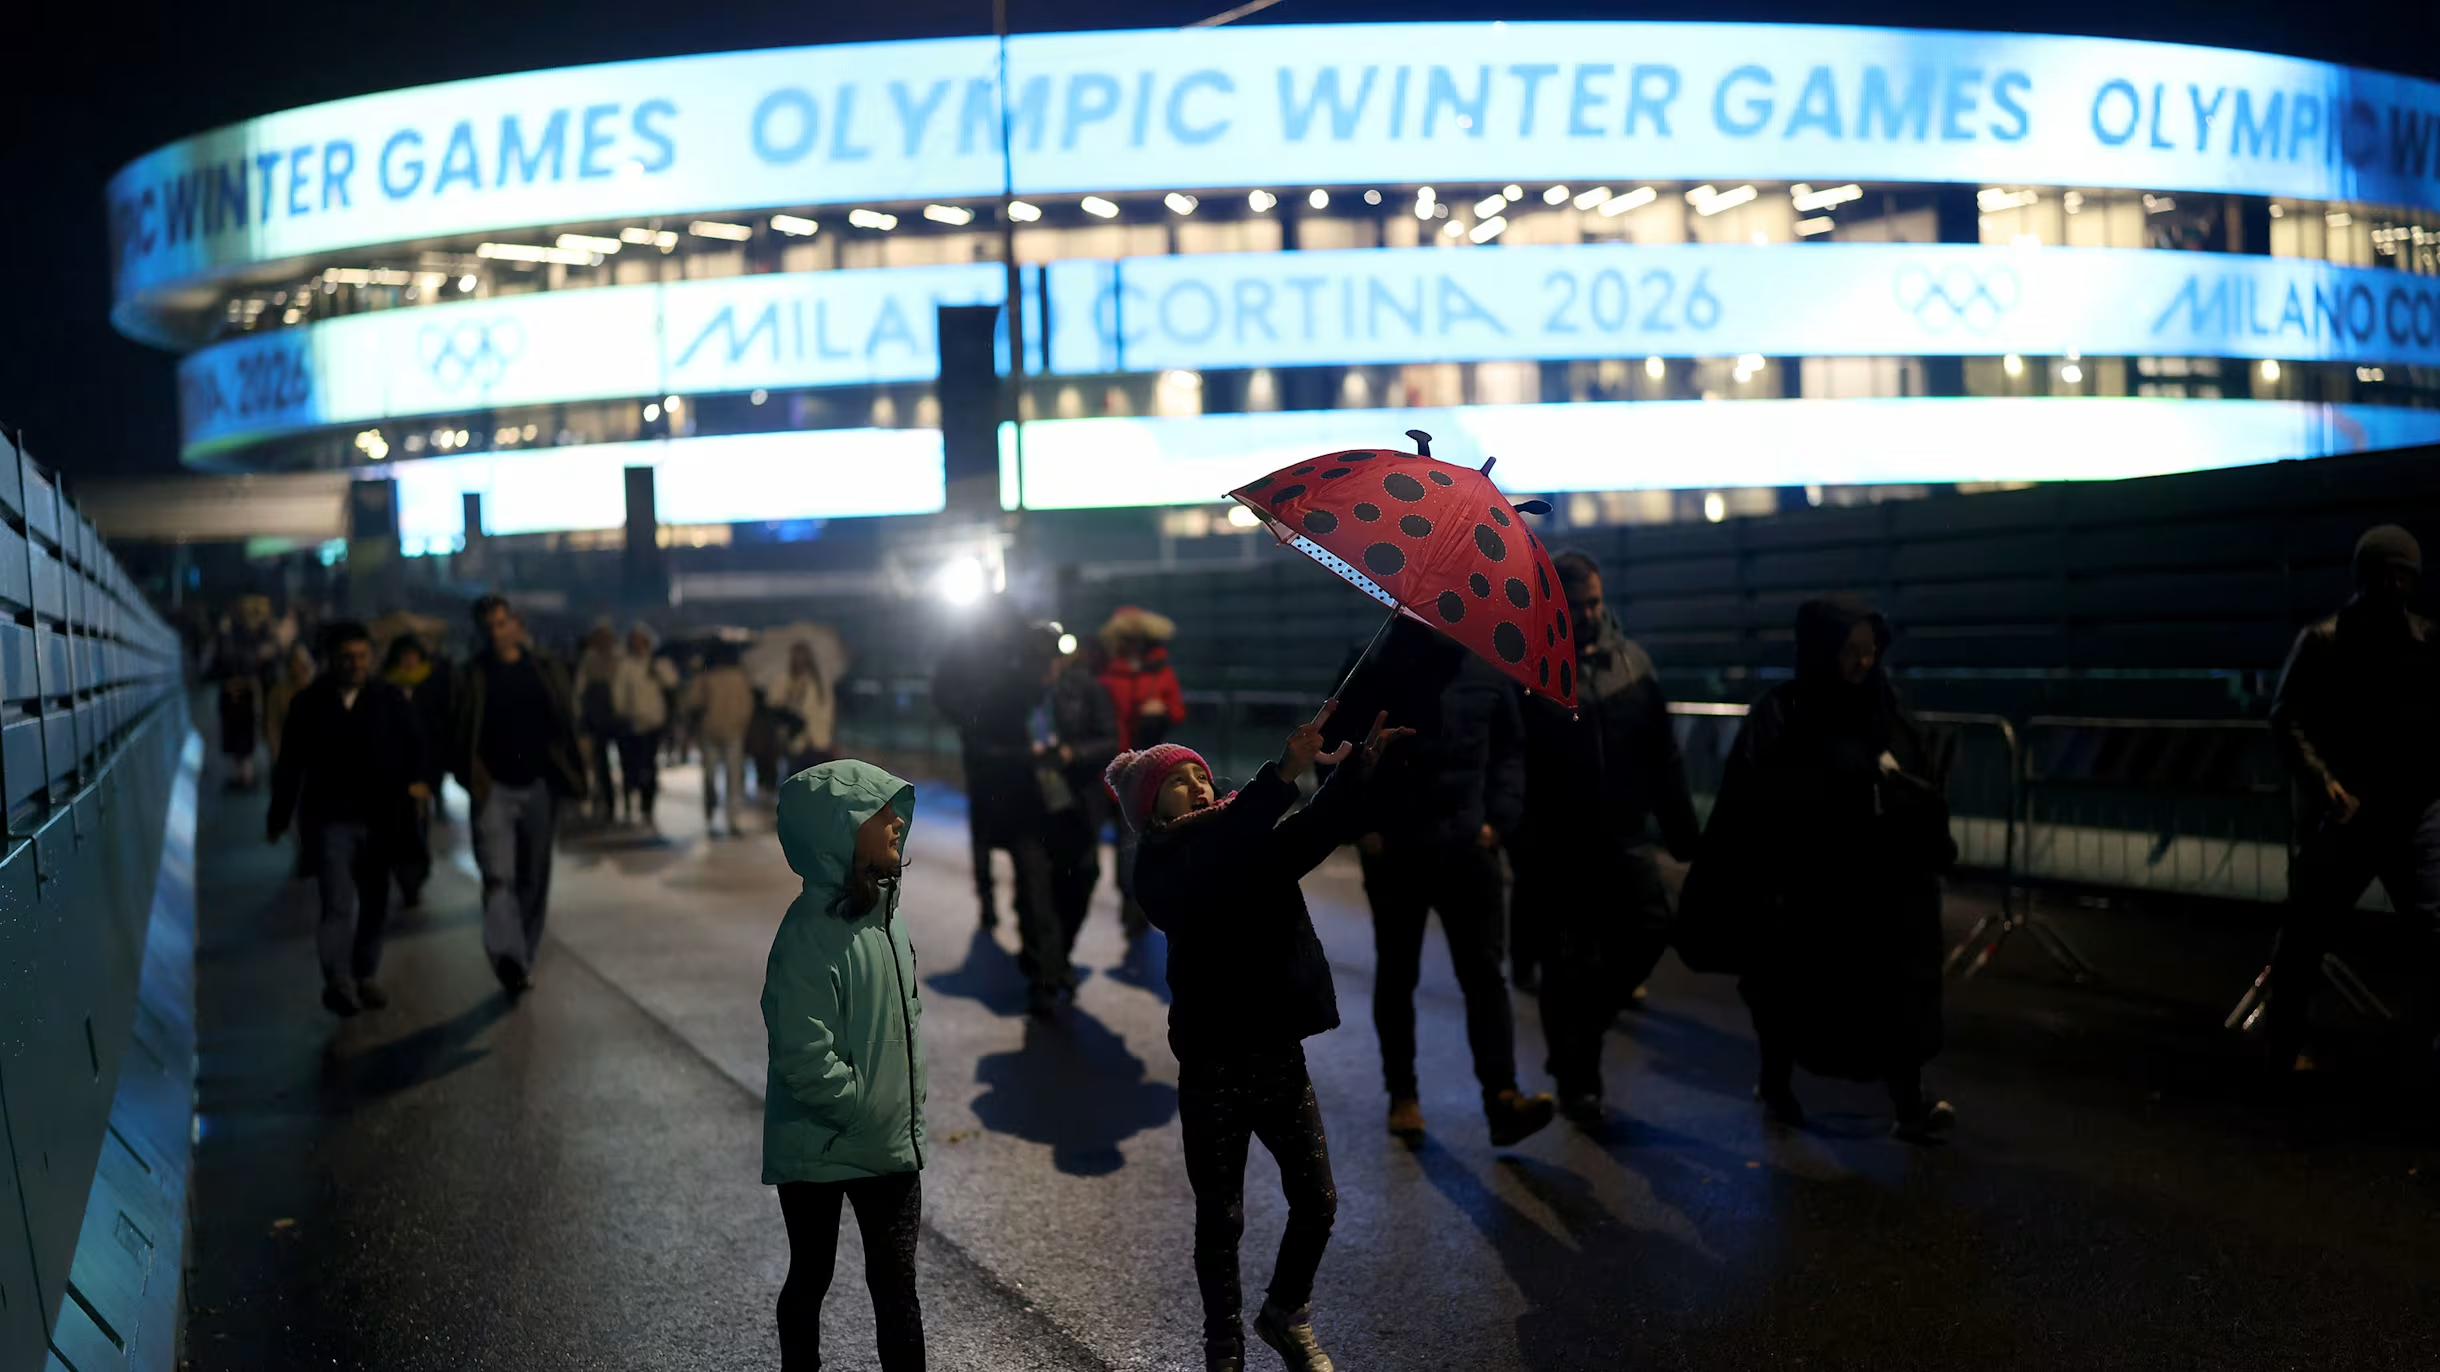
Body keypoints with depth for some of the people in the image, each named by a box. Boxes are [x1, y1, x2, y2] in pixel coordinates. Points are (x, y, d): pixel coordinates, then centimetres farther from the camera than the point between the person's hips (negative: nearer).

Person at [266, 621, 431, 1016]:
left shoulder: (391, 701, 4)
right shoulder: (310, 703, 3)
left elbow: (415, 745, 1)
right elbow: (291, 764, 6)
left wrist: (413, 779, -20)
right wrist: (279, 817, 8)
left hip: (379, 817, 2)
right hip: (330, 817, -2)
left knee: (374, 902, 11)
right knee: (338, 902, -14)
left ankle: (365, 977, 23)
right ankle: (339, 980, -19)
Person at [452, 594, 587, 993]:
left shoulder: (546, 670, 7)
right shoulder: (472, 676, 1)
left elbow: (565, 727, 6)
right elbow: (459, 735, -3)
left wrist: (570, 777, -2)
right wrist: (471, 777, -15)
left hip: (538, 785, 3)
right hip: (493, 788, -3)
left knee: (534, 878, 10)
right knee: (498, 875, -15)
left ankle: (523, 960, 22)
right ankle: (507, 956, -25)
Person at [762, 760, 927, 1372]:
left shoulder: (886, 915, 2)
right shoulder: (812, 933, -22)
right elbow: (806, 1058, -25)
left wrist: (910, 1113, 9)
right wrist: (870, 1117, -15)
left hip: (891, 1147, 6)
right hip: (820, 1152, -6)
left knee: (896, 1283, 9)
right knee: (811, 1279, 13)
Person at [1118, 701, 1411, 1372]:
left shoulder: (1254, 845, 5)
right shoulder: (1161, 868, -11)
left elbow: (1322, 828, -11)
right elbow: (1220, 848, -32)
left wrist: (1363, 759, -29)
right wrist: (1284, 773, -43)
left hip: (1280, 1052, 5)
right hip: (1214, 1066, -5)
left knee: (1316, 1202, 12)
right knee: (1220, 1219, 9)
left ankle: (1287, 1315, 37)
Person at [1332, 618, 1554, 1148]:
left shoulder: (1486, 670, 1)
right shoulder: (1372, 668, -6)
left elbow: (1510, 749, 10)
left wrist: (1499, 817, -2)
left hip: (1467, 847, 1)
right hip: (1394, 851, -1)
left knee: (1483, 971, -6)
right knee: (1397, 975, 10)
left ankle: (1502, 1098, -10)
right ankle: (1403, 1094, 22)